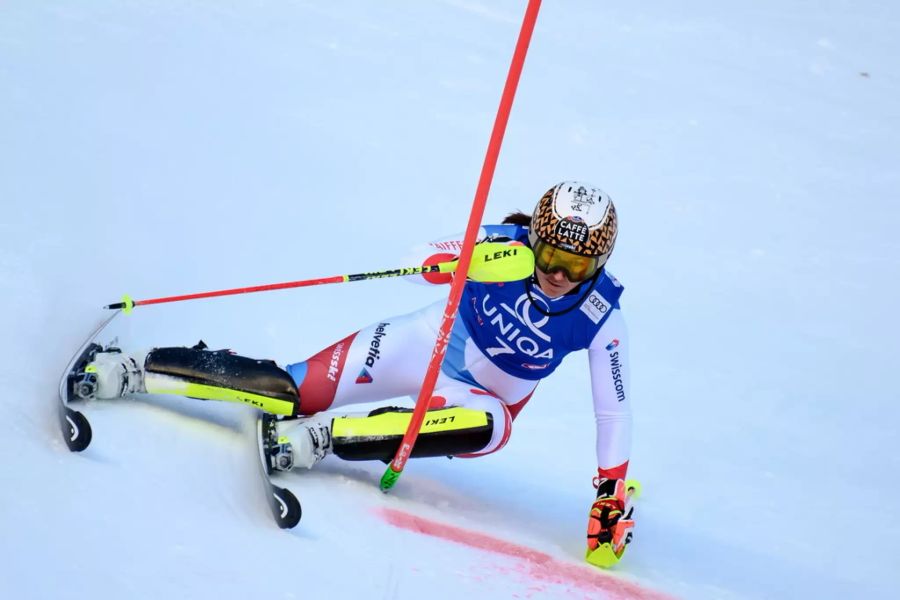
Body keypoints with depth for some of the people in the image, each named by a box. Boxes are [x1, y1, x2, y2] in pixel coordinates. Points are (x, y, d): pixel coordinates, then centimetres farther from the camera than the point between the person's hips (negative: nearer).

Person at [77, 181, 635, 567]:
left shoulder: (602, 318, -19)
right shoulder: (509, 244, -20)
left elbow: (615, 412, -11)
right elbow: (421, 261, -23)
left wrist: (611, 500, -16)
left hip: (479, 395, 1)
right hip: (429, 342, 0)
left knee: (493, 425, -38)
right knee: (296, 392, -17)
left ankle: (319, 439, -36)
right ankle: (130, 369, -6)